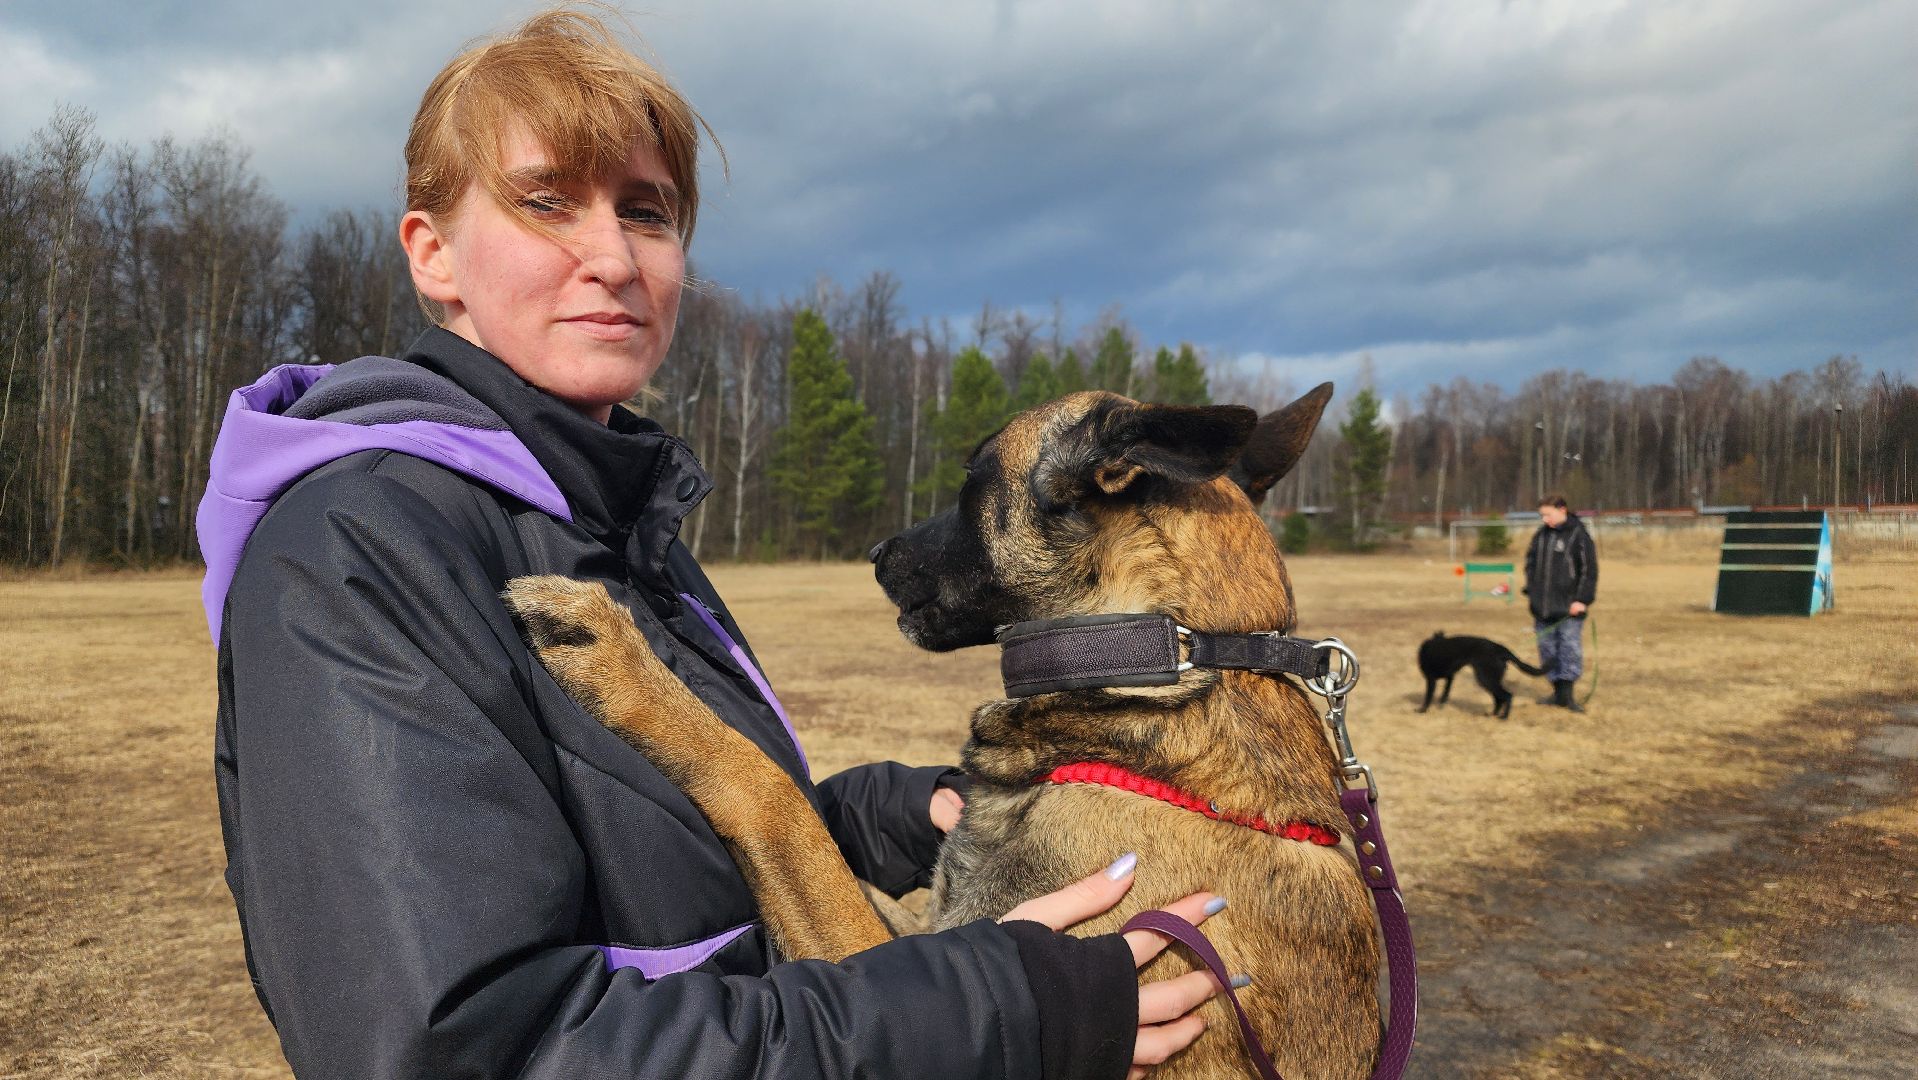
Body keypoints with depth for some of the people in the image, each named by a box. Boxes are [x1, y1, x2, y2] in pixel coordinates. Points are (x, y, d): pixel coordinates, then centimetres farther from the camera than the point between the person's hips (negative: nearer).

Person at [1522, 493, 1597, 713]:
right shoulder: (1541, 535, 10)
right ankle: (1558, 692, 18)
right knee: (1547, 649, 9)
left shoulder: (1579, 535, -7)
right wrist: (1531, 591, 8)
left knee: (1569, 649, -6)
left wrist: (1582, 600, -14)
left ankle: (1567, 693, 0)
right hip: (1543, 605, 6)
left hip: (1569, 606, -6)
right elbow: (1530, 563, 19)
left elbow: (1589, 570, -8)